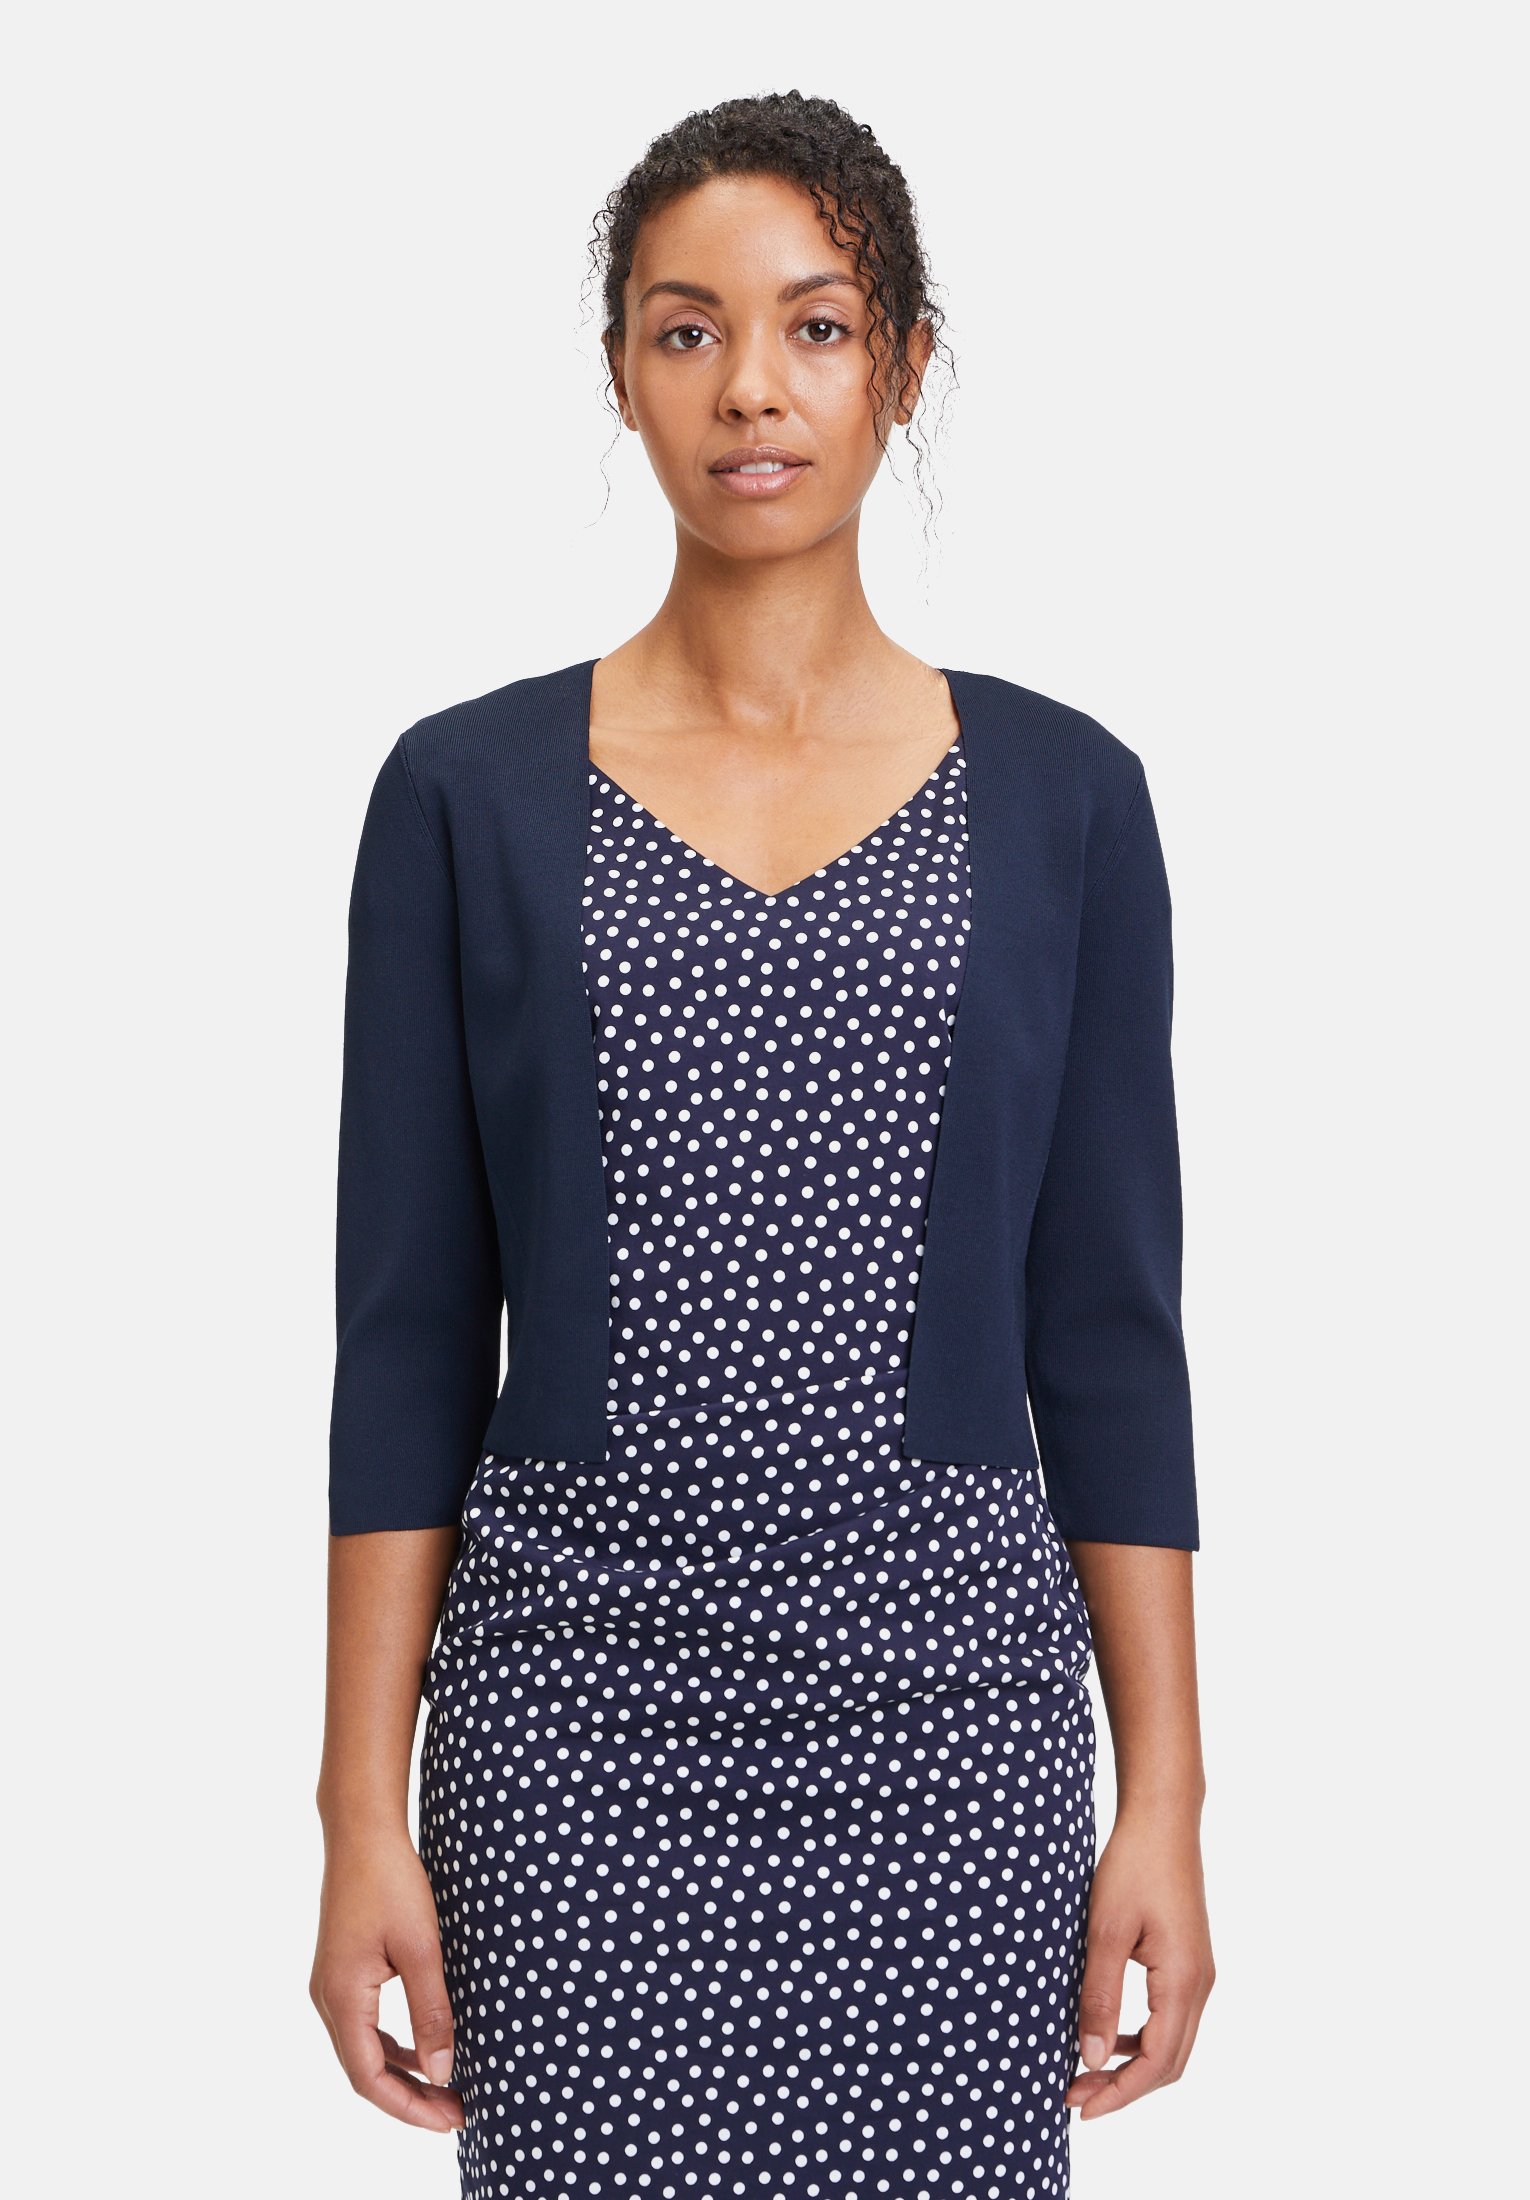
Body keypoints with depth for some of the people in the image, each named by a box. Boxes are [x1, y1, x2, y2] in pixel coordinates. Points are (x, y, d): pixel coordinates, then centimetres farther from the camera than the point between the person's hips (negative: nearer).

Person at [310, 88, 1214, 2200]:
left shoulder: (1058, 795, 3)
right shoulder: (466, 792, 1)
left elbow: (1109, 1329, 3)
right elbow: (410, 1336, 1)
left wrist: (1164, 1794, 0)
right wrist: (366, 1805, -3)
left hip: (943, 1696, 1)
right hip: (578, 1702, 0)